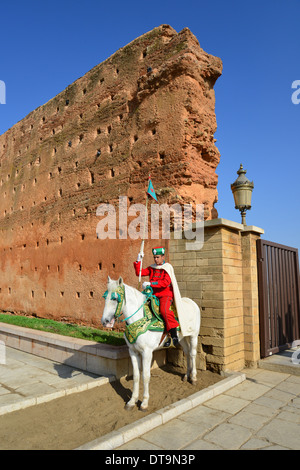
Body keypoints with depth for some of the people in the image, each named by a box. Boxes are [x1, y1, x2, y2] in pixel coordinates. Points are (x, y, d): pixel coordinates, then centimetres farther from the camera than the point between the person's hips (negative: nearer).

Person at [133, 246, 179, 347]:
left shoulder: (167, 268, -5)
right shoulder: (152, 268, 14)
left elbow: (165, 282, -19)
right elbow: (139, 272, 10)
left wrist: (150, 283, -23)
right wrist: (138, 261, -1)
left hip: (166, 295, -6)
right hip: (154, 295, 7)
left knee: (164, 310, -32)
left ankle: (173, 334, -16)